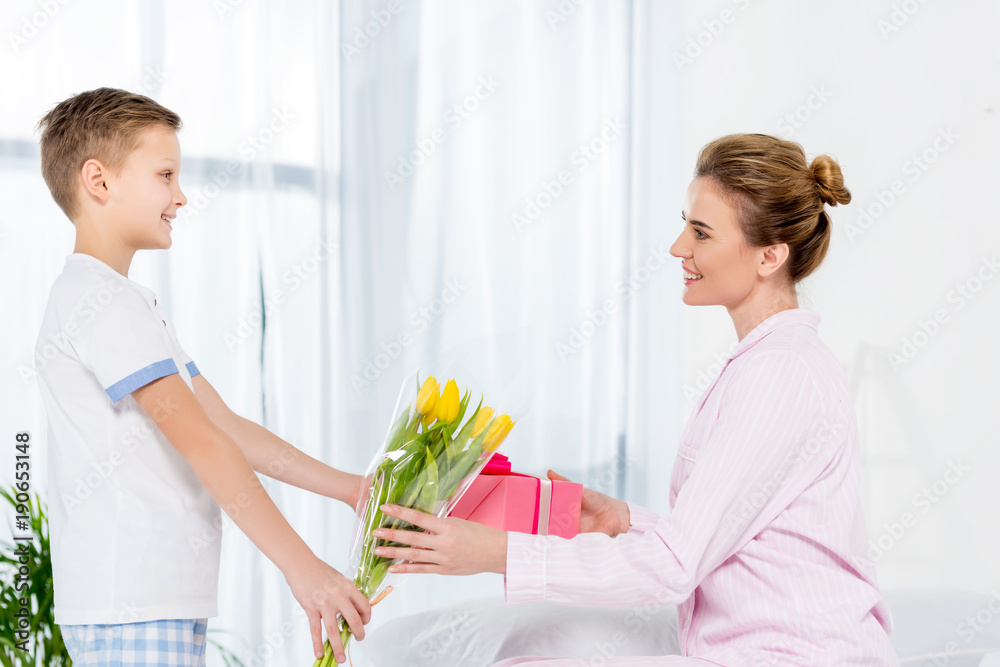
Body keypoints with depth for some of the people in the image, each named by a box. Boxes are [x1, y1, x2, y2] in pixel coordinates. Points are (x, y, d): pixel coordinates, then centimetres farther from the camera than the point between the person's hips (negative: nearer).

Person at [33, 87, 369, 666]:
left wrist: (346, 488, 10)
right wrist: (300, 565, -23)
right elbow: (199, 440, -20)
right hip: (132, 611, -10)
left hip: (166, 601, 10)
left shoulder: (138, 305, 21)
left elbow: (226, 424, 17)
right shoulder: (99, 301, -13)